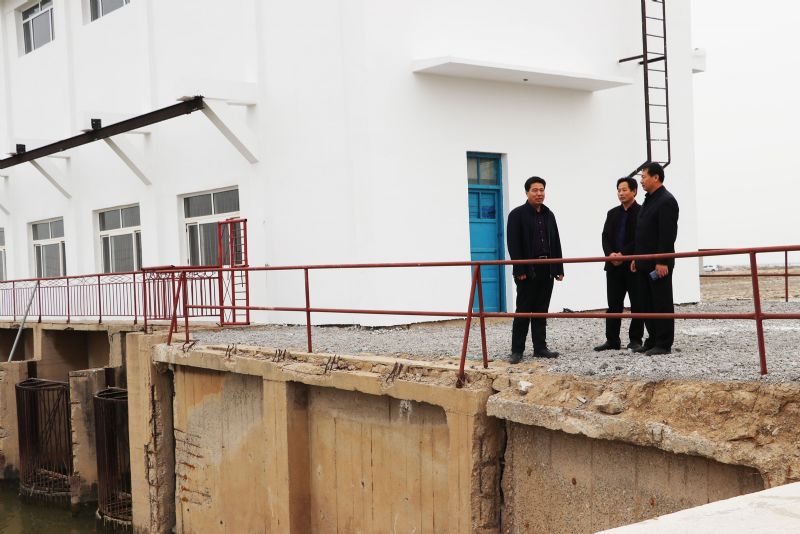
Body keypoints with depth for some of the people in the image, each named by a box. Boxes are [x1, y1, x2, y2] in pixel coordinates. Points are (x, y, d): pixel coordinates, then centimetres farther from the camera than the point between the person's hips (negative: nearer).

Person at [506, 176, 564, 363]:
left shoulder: (549, 215, 14)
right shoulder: (517, 214, -3)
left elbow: (556, 243, 15)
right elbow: (513, 244, -9)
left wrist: (559, 268, 9)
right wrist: (519, 270, -16)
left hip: (547, 270, 5)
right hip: (527, 271, -5)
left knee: (541, 311, 9)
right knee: (523, 311, -1)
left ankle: (540, 348, 14)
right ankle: (517, 350, 3)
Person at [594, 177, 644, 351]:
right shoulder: (612, 213, 14)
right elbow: (605, 237, 8)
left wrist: (623, 255, -16)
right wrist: (610, 254, -10)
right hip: (614, 265, 5)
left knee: (637, 303, 3)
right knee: (613, 304, 6)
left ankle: (635, 339, 10)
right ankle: (612, 340, 10)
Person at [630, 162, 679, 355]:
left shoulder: (666, 201, -12)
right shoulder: (648, 200, 17)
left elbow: (668, 234, -19)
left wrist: (662, 262, -23)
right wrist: (636, 258, 18)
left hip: (659, 264, -9)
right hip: (644, 263, 9)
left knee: (662, 303, -3)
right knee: (646, 303, 12)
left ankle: (664, 344, 1)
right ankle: (652, 340, 19)